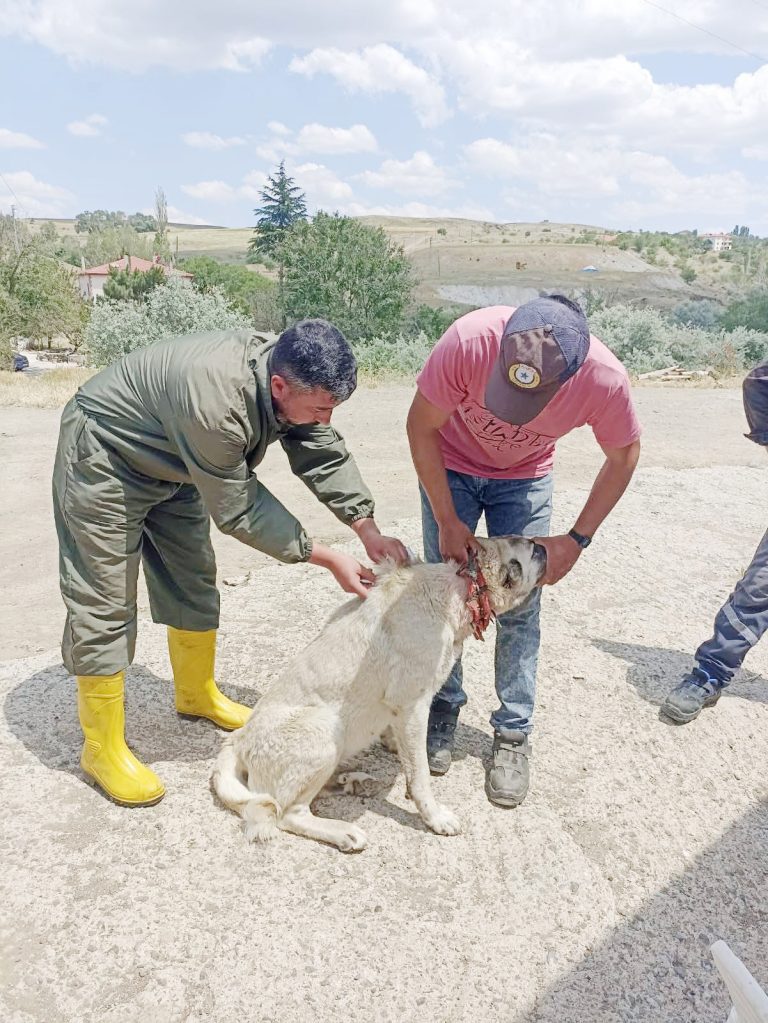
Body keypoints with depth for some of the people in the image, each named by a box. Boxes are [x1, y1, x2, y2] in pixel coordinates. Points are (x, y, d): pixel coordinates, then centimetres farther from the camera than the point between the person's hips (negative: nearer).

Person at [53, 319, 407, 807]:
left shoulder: (296, 381, -17)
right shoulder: (215, 399, -41)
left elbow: (325, 456, -8)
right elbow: (237, 508, -31)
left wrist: (370, 531, -19)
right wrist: (327, 558, -28)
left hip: (170, 463, 8)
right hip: (104, 458, -8)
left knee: (194, 582, 12)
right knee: (105, 603, -6)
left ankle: (197, 693, 32)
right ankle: (103, 748, 6)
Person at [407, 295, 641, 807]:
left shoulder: (606, 379, -33)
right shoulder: (469, 339, -37)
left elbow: (623, 457, -11)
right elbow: (421, 425, -20)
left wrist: (577, 539, -13)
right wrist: (447, 520, -18)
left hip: (525, 478, 1)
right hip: (451, 466, 0)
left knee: (521, 605, -1)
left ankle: (515, 732, 15)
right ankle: (444, 708, 22)